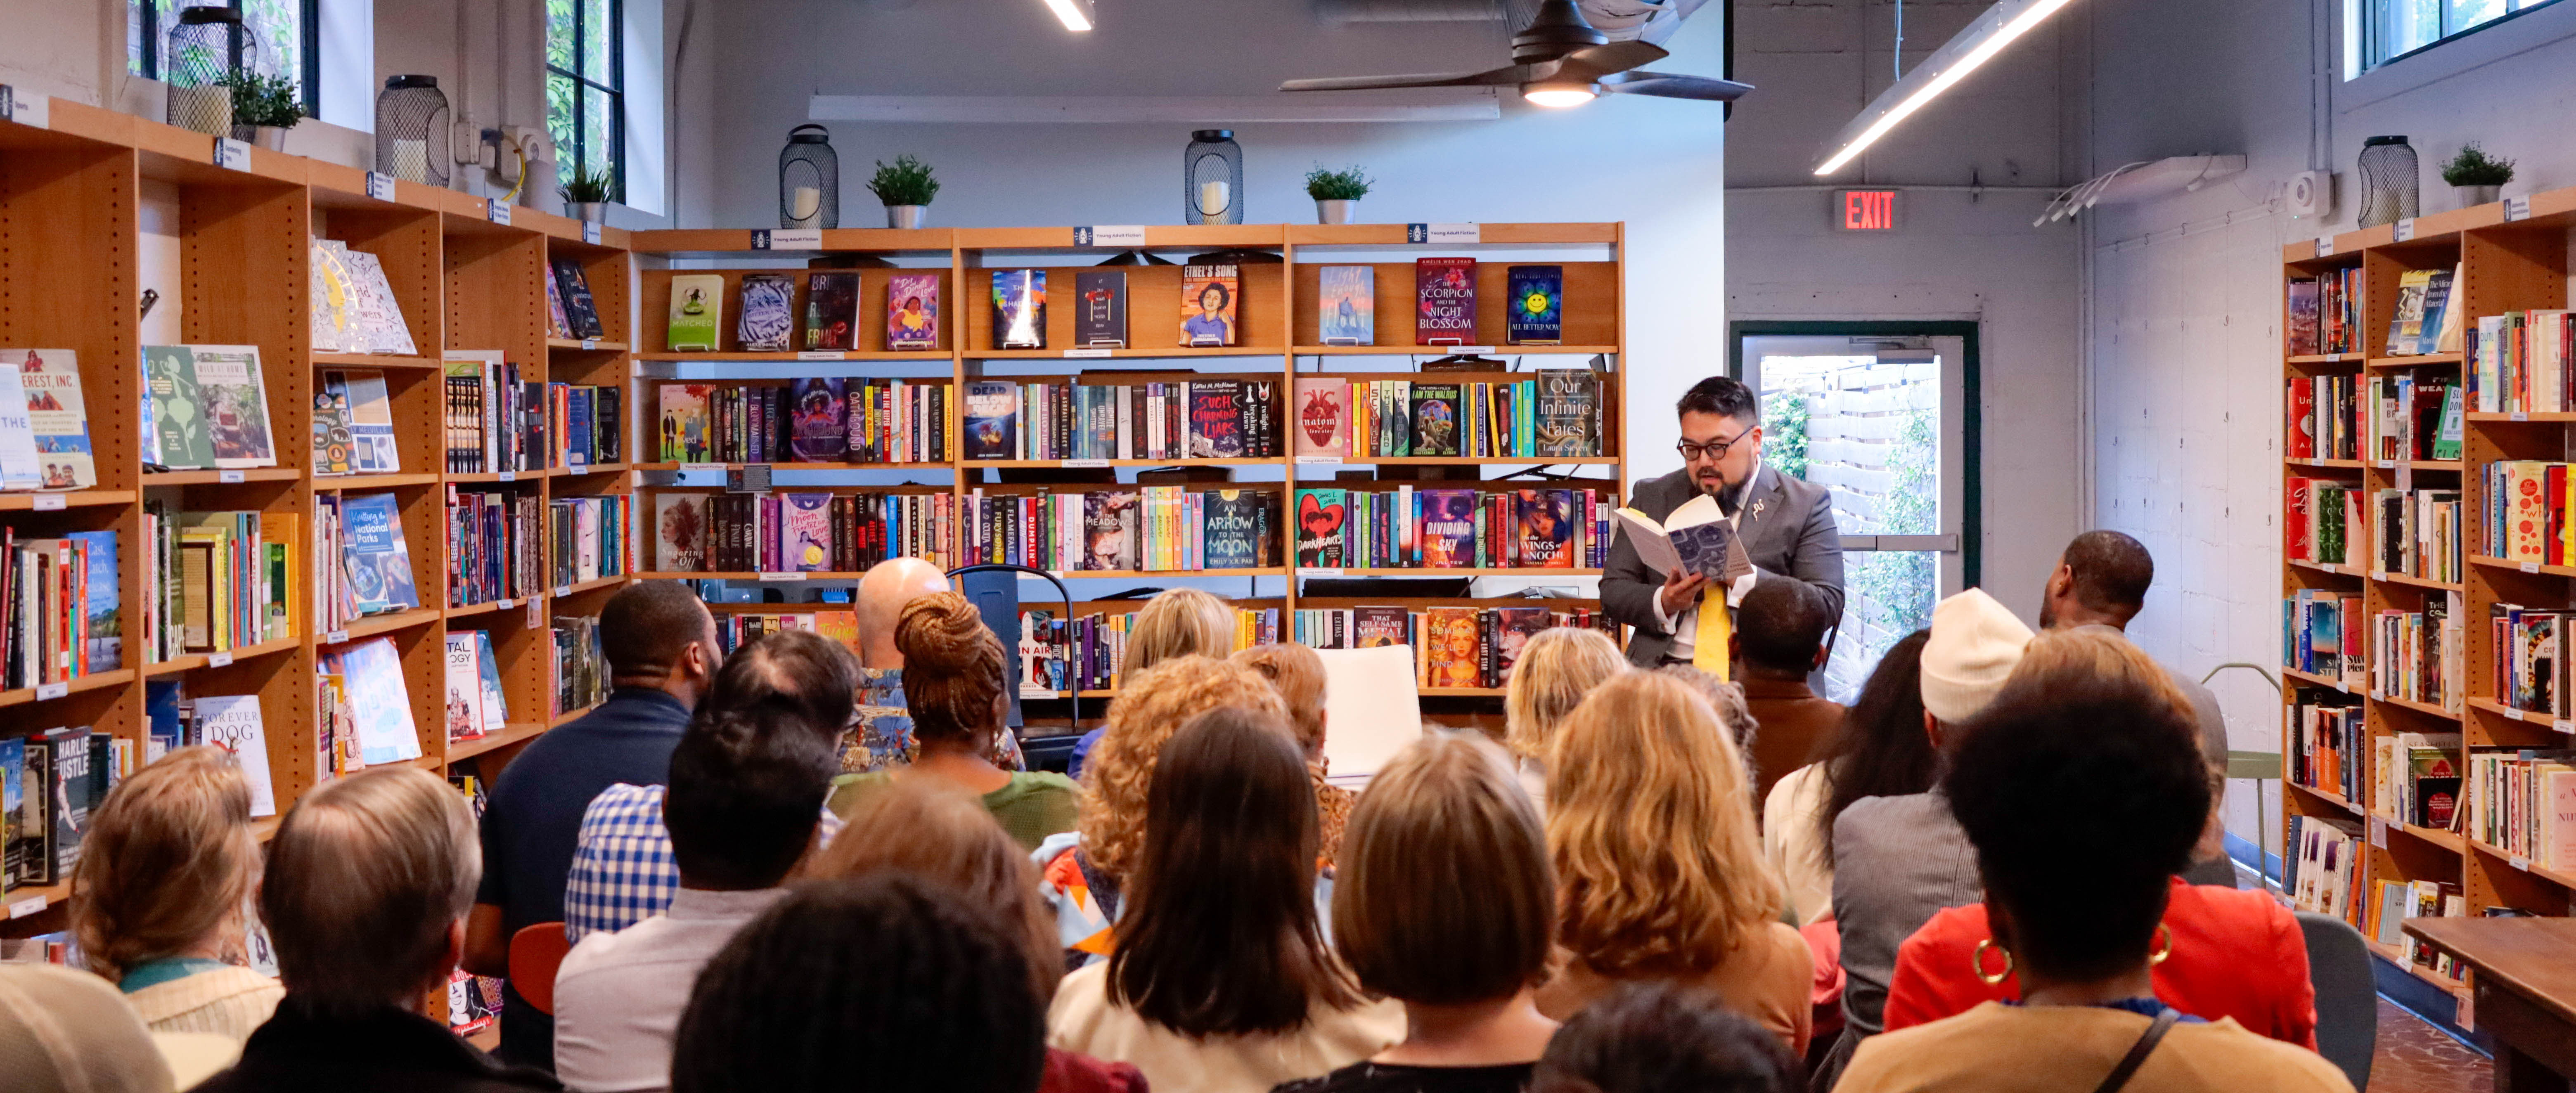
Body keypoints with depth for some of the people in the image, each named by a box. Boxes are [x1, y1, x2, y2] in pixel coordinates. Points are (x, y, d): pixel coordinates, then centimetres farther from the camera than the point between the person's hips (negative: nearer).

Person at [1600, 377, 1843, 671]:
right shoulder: (1652, 498, 16)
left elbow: (1828, 603, 0)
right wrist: (1662, 603, -8)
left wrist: (1742, 577, -12)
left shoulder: (1806, 505, 8)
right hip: (1662, 667, 1)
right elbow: (1612, 591, 14)